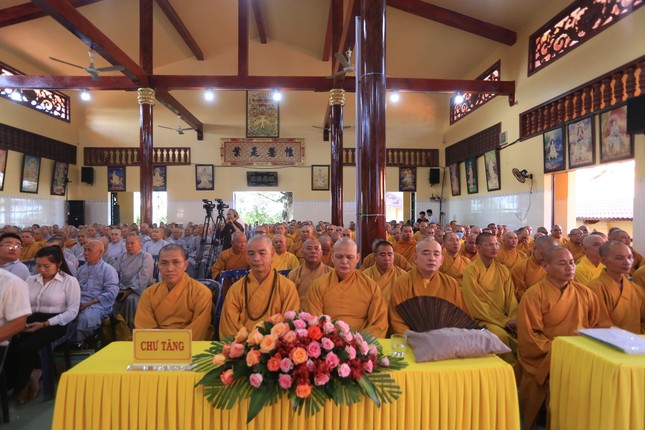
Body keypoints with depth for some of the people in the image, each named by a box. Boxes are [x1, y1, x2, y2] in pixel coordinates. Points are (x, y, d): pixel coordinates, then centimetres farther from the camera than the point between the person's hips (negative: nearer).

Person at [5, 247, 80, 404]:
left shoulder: (70, 281, -1)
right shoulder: (31, 280, 16)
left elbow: (72, 311, -7)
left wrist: (45, 324, -13)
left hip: (54, 324, -4)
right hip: (30, 322, 5)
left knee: (25, 348, -25)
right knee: (9, 348, -22)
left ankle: (20, 387, 3)